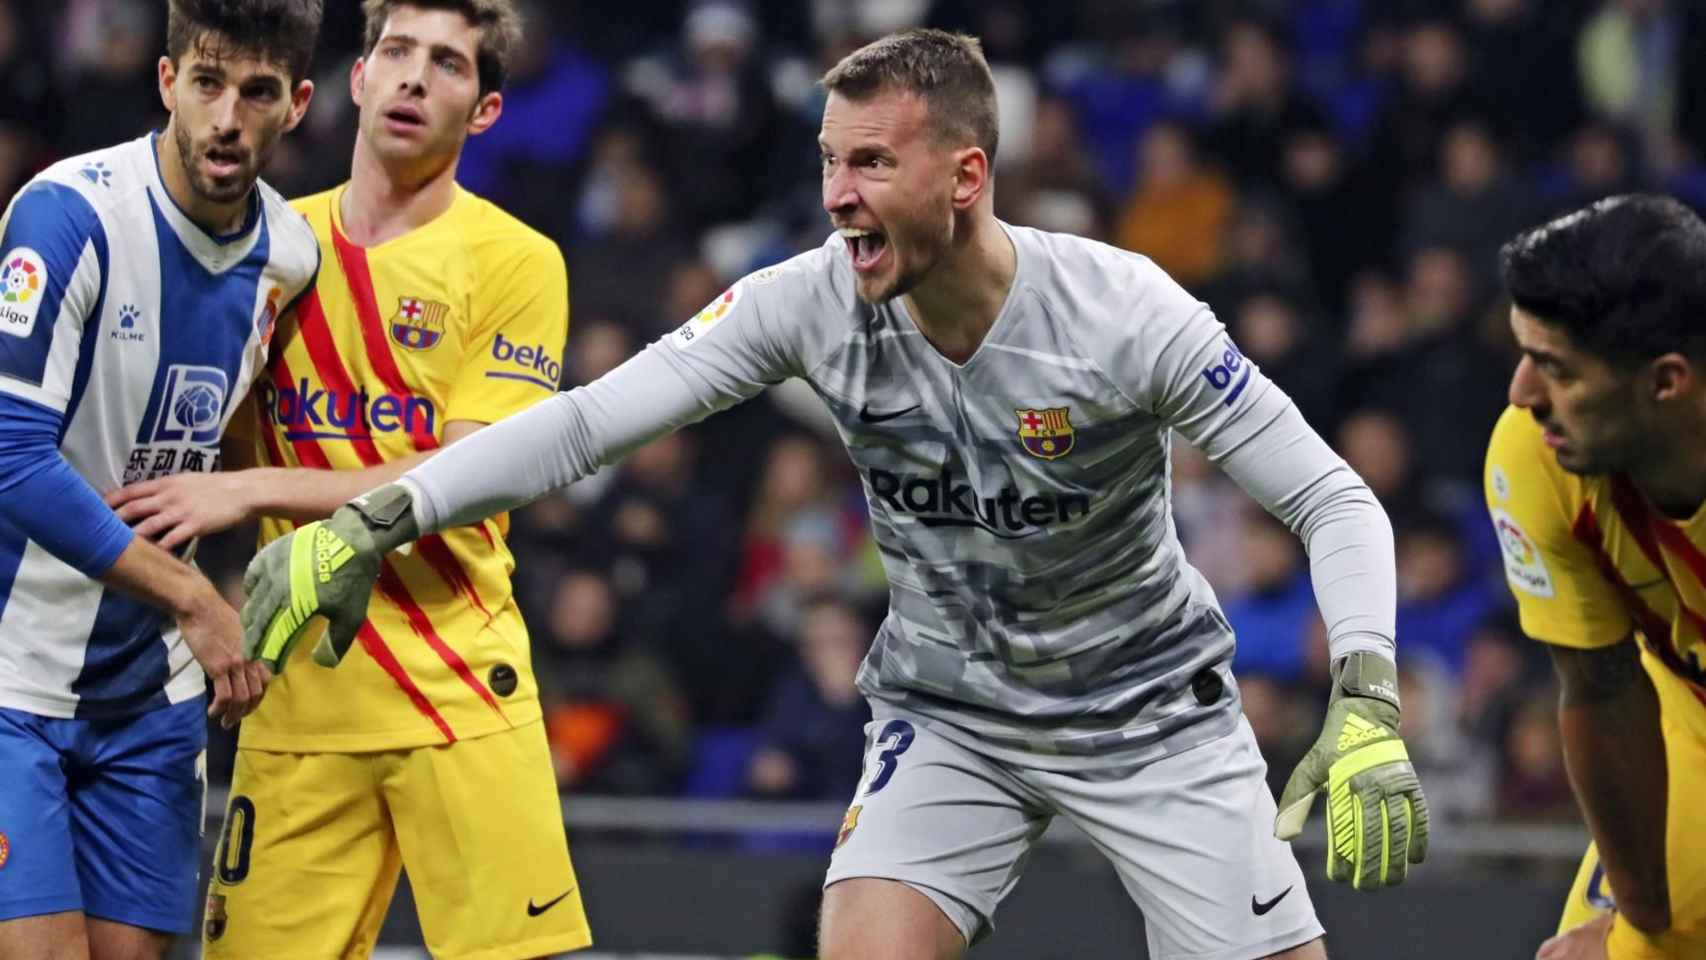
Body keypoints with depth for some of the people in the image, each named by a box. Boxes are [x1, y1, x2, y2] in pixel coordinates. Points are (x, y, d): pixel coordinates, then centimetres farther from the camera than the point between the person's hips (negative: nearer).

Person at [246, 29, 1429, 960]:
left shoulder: (1124, 312, -25)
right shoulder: (813, 303, -17)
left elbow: (1335, 501, -20)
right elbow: (587, 420, -15)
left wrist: (1367, 711, -34)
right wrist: (368, 524, -24)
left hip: (1154, 709, -2)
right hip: (947, 712, 2)